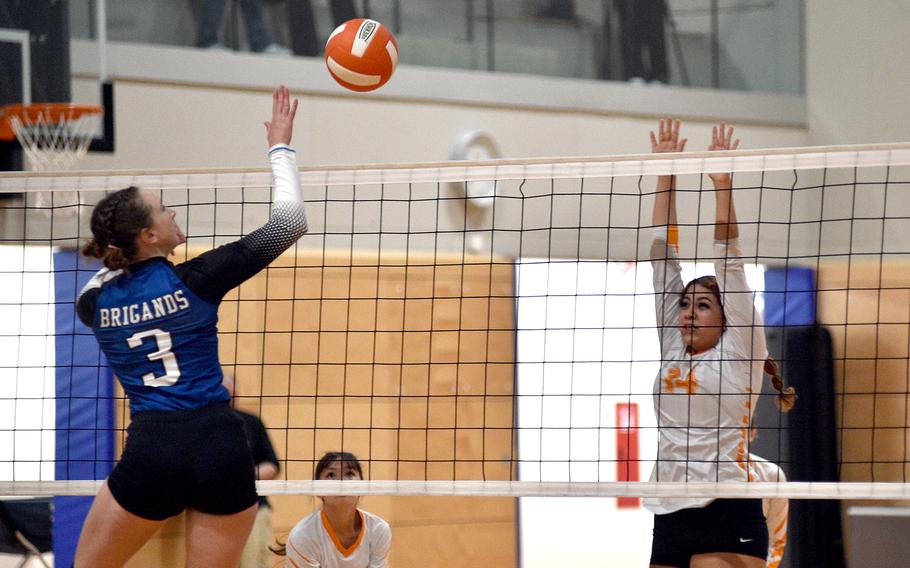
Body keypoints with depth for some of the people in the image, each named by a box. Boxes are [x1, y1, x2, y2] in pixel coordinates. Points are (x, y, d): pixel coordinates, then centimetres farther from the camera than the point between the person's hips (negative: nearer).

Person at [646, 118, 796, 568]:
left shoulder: (739, 353, 4)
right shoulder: (673, 350, 17)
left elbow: (729, 261, -1)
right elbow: (663, 256, 15)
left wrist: (722, 187, -5)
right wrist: (664, 178, 13)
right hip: (670, 519, 6)